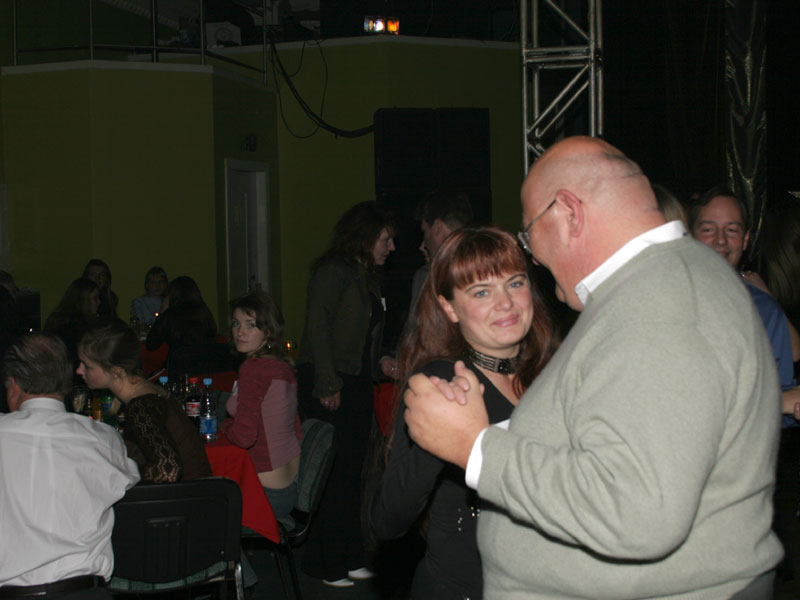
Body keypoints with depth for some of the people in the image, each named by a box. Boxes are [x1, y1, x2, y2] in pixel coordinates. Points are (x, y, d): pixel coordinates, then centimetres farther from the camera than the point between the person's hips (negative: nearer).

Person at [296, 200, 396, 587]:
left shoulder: (367, 277, 18)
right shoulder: (334, 271, -9)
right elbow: (318, 325, -17)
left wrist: (381, 361, 7)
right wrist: (327, 384, -21)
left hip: (356, 384, 9)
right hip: (328, 386, -9)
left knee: (352, 471, 12)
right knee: (332, 471, -6)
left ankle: (349, 558, 21)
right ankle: (323, 562, 4)